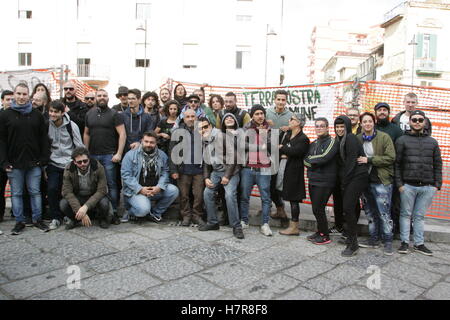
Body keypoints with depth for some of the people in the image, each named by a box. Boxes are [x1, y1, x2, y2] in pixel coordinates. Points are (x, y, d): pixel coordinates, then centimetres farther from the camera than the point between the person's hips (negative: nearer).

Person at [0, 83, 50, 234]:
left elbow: (44, 138, 6)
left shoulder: (37, 114, 6)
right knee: (16, 193, 7)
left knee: (35, 192, 6)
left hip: (34, 163, 1)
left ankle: (37, 219, 17)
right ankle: (19, 221, 18)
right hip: (14, 163, 0)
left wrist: (44, 158, -2)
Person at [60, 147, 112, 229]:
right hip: (77, 198, 2)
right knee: (63, 204, -27)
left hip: (95, 197, -1)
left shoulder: (98, 167, -23)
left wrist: (85, 207, -36)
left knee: (104, 203, -33)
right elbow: (67, 192, -19)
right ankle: (75, 219, 7)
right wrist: (79, 211, -31)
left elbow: (101, 191, -24)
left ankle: (102, 218, 4)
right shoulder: (69, 170, -17)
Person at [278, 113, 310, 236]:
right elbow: (280, 148, 13)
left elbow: (295, 151, -23)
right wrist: (283, 154, -8)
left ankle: (294, 227, 7)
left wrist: (282, 148, -10)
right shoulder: (288, 134, 13)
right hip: (284, 169, 7)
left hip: (294, 171, -7)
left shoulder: (303, 139, -10)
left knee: (293, 198, -1)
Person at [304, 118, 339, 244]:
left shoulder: (332, 141, -6)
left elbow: (324, 158, -20)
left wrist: (311, 159, -5)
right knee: (316, 209, 12)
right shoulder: (314, 143, 16)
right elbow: (305, 160, 6)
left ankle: (325, 236, 10)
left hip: (324, 182, -7)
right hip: (312, 180, 7)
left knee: (318, 209, -4)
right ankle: (320, 231, 27)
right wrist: (315, 162, -12)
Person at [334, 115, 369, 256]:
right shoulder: (340, 140, 19)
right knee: (350, 208, 11)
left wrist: (344, 180, -12)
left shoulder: (351, 138, -8)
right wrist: (342, 180, 11)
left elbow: (351, 161, -14)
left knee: (348, 208, -12)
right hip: (348, 178, 9)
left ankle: (352, 245, -6)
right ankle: (351, 238, 22)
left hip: (357, 177, -9)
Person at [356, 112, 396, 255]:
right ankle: (374, 239, 26)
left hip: (382, 181, -5)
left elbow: (390, 158, -12)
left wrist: (369, 160, -17)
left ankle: (388, 242, 12)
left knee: (384, 213, -1)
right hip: (365, 180, 5)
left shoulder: (384, 137, -6)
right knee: (370, 212, 13)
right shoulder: (358, 139, 7)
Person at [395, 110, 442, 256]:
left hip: (427, 187, 3)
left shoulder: (432, 142, 13)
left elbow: (437, 165, 13)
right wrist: (399, 183, -9)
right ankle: (404, 242, 14)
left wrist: (437, 184, 4)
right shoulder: (402, 140, 3)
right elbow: (396, 163, -2)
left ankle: (419, 244, 18)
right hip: (408, 185, -2)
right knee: (406, 214, 6)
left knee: (420, 216, 10)